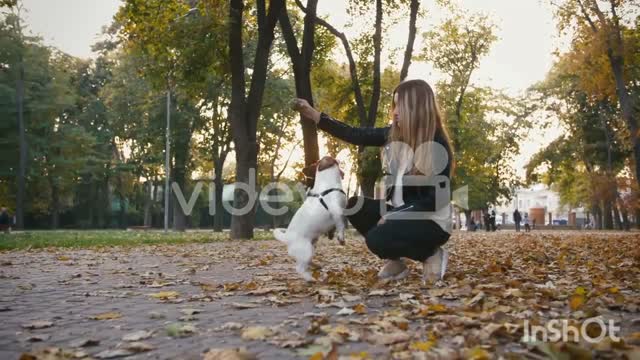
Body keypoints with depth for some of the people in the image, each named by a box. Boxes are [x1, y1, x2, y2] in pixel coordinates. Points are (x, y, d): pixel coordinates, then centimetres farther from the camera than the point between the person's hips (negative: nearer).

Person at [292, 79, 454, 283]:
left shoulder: (438, 146, -19)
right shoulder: (395, 134, -2)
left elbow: (436, 198, -22)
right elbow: (355, 135, 0)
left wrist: (393, 216, -24)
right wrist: (313, 114, -4)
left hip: (431, 222, -7)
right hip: (403, 213, 7)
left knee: (378, 238, -28)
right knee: (355, 206, -10)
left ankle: (432, 255, -3)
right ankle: (394, 261, 4)